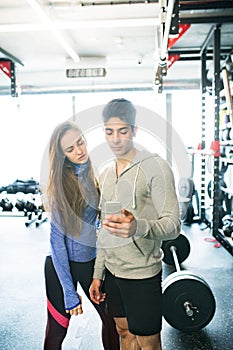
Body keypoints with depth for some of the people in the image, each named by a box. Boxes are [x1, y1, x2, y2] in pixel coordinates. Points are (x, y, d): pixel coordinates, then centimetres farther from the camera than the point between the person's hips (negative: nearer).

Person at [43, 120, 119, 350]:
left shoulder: (99, 172, -6)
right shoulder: (59, 184, -18)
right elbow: (57, 239, -17)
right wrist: (69, 291, -17)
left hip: (94, 260, 4)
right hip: (63, 265, -4)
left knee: (112, 320, 16)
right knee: (57, 330, 11)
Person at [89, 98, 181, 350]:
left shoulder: (155, 167, -14)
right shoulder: (106, 174, 8)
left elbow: (173, 225, -20)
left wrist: (138, 227, -40)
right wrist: (98, 274, 13)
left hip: (142, 274, -6)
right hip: (113, 271, 7)